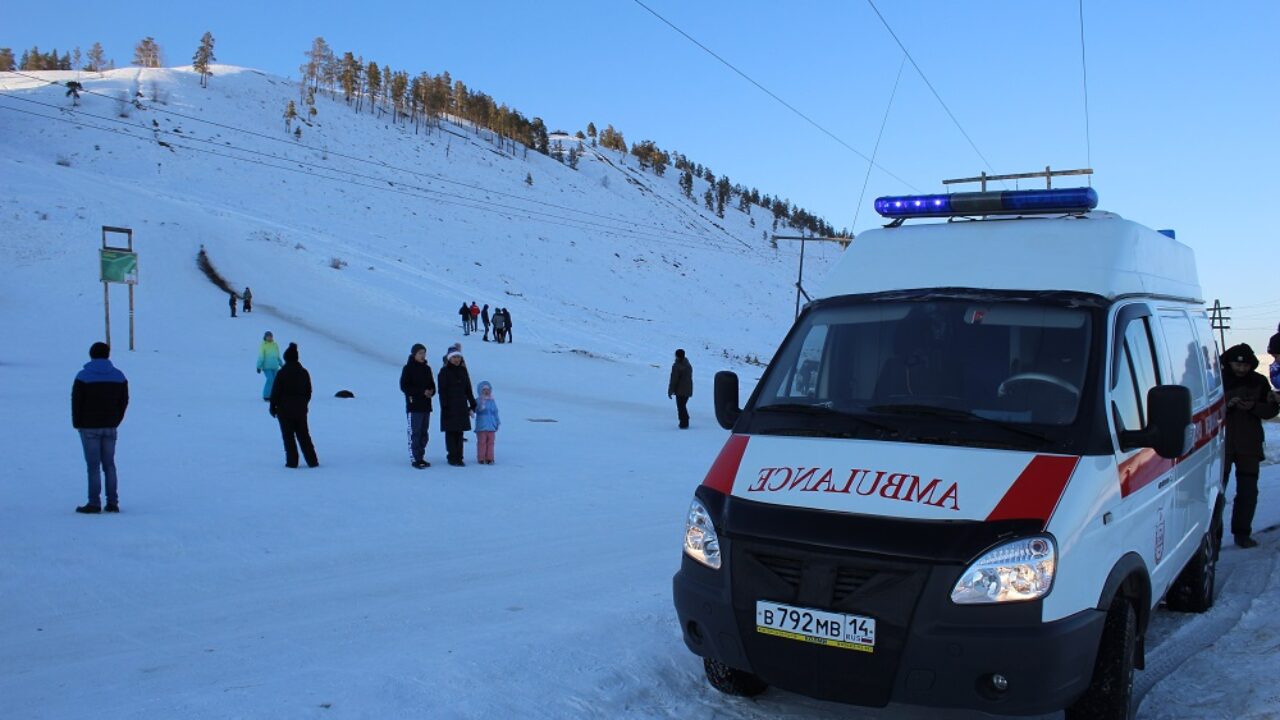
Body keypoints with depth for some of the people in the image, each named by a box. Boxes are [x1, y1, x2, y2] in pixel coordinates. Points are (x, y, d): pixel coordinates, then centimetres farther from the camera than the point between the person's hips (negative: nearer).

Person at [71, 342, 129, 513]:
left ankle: (94, 503, -2)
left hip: (89, 428, -4)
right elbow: (124, 401, 7)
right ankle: (112, 502, 7)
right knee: (109, 464, 9)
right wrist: (115, 421, 12)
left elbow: (76, 402, -6)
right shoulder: (119, 376, 5)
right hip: (110, 428, 4)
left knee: (93, 466, -2)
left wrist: (77, 424, 6)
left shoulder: (83, 376, -7)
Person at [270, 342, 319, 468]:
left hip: (284, 409, -4)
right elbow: (308, 392, 9)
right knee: (304, 435, 11)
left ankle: (292, 461, 1)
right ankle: (312, 461, 9)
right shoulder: (304, 372, 2)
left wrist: (273, 407, 2)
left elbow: (275, 392, -9)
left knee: (288, 436, 3)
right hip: (301, 409, 4)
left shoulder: (282, 373, -13)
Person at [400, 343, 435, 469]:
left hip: (426, 406, 6)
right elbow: (404, 386, -9)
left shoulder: (427, 368, 14)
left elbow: (432, 384, 20)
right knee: (414, 432, -8)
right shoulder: (408, 368, -3)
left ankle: (421, 457, 14)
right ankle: (415, 458, -6)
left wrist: (431, 392, -5)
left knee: (424, 432, 8)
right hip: (414, 406, -6)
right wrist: (422, 392, -15)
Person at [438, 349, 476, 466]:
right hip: (450, 407, -5)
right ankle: (452, 458, 4)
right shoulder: (444, 371, -3)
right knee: (451, 432, -1)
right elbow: (442, 391, -7)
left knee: (460, 432, 6)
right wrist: (444, 407, -14)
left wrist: (472, 405, 13)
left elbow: (468, 389, 16)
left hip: (462, 406, 5)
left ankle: (459, 458, 10)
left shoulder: (463, 371, 11)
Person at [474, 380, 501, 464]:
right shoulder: (478, 401, -4)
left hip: (491, 427, 5)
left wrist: (497, 423, 18)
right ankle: (481, 458, 7)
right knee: (482, 442, 0)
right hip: (481, 427, -5)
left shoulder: (492, 401, 12)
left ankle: (489, 458, 12)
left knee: (490, 442, 6)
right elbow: (477, 409, -23)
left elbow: (495, 413, 19)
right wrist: (482, 403, -39)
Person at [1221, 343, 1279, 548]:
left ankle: (1242, 533, 15)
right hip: (1221, 444, -3)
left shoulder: (1259, 382, 7)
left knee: (1248, 492, 6)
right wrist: (1228, 404, -21)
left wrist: (1254, 407, -12)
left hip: (1249, 446, 3)